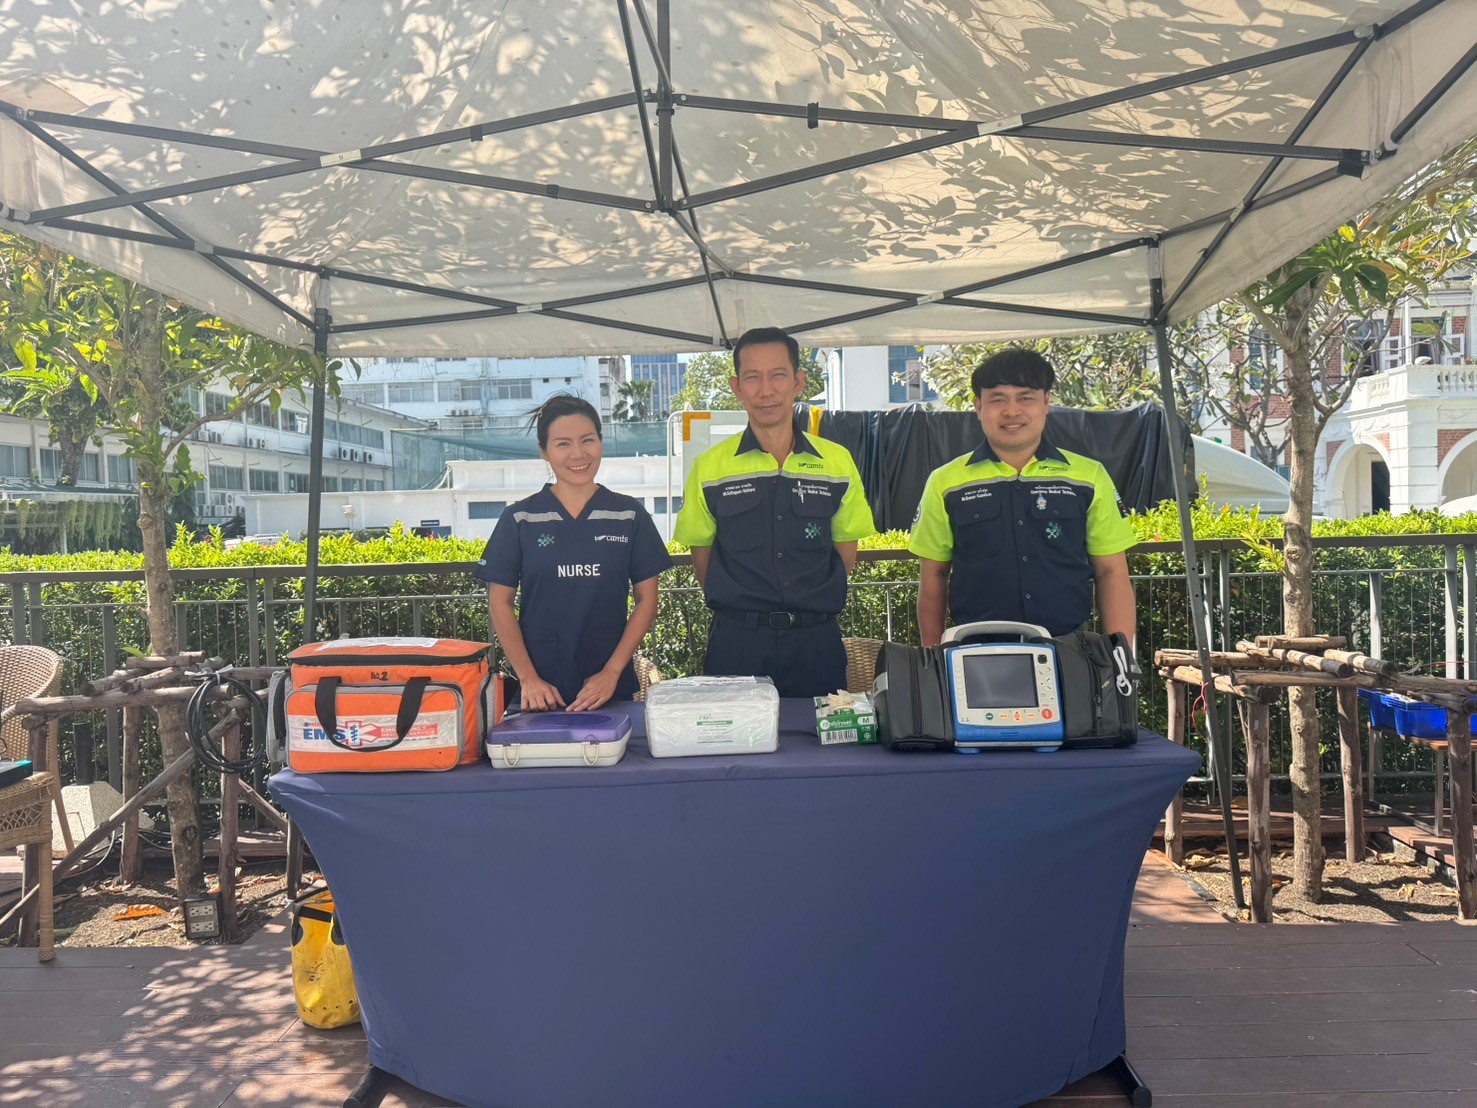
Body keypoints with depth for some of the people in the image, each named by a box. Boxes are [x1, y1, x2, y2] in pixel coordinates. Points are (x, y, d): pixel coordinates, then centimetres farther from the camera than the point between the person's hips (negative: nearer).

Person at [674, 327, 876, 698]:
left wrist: (812, 606, 4)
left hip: (816, 642, 1)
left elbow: (846, 553, 11)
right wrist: (738, 609, 3)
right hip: (736, 642, -1)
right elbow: (702, 557, 8)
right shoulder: (709, 469, 1)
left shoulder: (838, 463, 4)